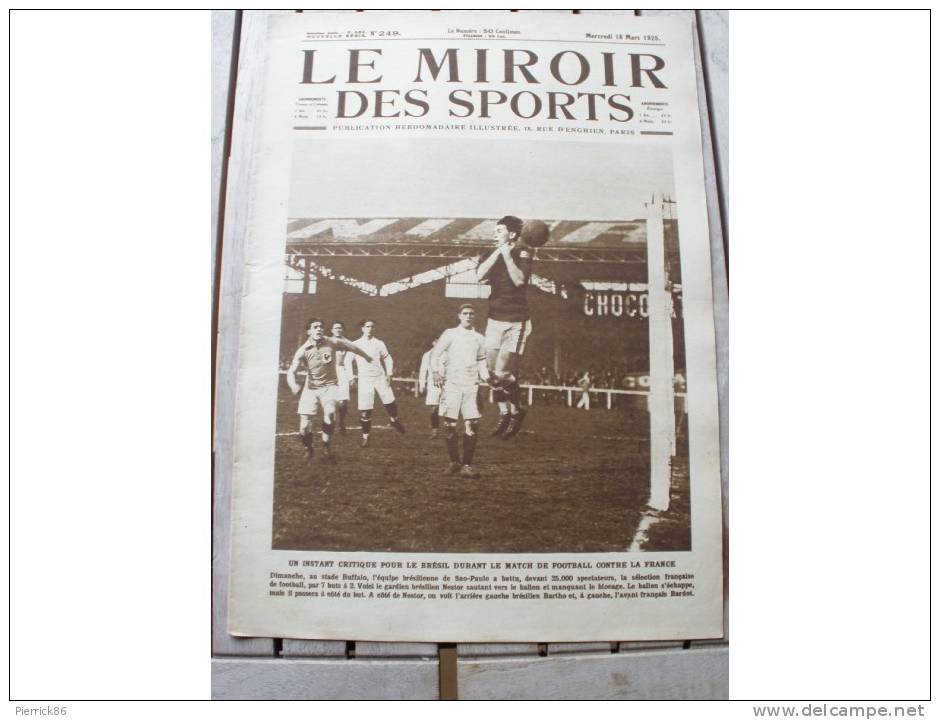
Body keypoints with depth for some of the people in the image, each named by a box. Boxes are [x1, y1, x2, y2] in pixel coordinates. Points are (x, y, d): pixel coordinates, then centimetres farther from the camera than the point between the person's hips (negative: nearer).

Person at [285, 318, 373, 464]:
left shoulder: (333, 342, -9)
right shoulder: (303, 350, -11)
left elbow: (352, 347, 8)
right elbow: (292, 371, -18)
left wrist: (366, 357, 24)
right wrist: (293, 384, -41)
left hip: (329, 386, 0)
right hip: (311, 388, 0)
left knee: (330, 413, -29)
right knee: (305, 427, -8)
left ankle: (326, 450, -9)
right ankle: (309, 450, 25)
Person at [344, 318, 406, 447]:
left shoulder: (379, 343, 7)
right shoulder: (355, 344, 2)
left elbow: (388, 359, 13)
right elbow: (348, 361, 3)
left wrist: (389, 374, 2)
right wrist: (352, 377, -3)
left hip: (380, 377, 2)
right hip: (364, 380, -1)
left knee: (390, 402, -3)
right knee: (365, 410, -4)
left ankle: (394, 420, 31)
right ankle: (365, 437, 11)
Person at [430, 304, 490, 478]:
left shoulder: (479, 338, 15)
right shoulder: (449, 334, 6)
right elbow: (435, 354, 3)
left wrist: (487, 379, 6)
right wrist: (436, 372, -12)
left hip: (471, 385, 2)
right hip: (451, 383, -2)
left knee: (472, 425, -7)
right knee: (450, 425, 0)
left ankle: (466, 465, 1)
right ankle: (454, 462, 16)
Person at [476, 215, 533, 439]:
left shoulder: (522, 252, -4)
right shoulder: (493, 254, 10)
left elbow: (519, 280, -20)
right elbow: (480, 275, -8)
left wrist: (507, 254, -18)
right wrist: (498, 252, -11)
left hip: (516, 322, -6)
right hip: (494, 320, 6)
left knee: (502, 372, -12)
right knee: (493, 373, 7)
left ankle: (517, 411, 11)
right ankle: (504, 415, 21)